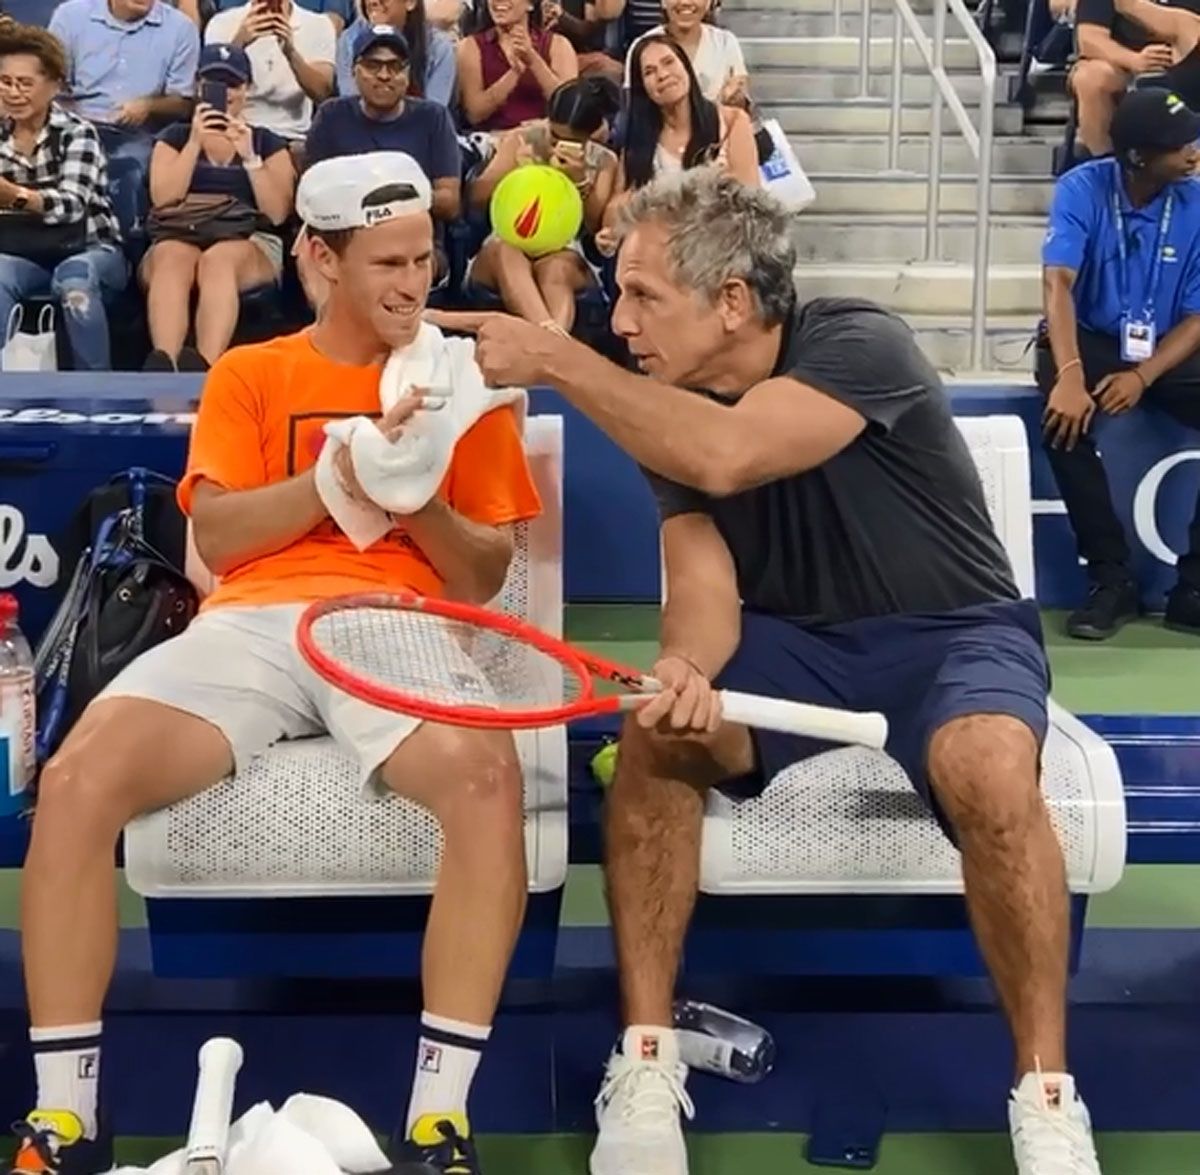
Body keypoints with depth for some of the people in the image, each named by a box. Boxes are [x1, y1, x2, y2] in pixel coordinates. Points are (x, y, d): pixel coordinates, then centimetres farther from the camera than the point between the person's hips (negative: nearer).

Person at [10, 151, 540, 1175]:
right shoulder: (250, 375, 18)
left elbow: (483, 576, 13)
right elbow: (217, 540, 6)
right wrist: (335, 479, -8)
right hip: (253, 623, 1)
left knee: (487, 777, -35)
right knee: (76, 780, -26)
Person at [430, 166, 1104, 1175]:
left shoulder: (861, 344, -20)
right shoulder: (667, 411, -2)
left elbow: (726, 456, -39)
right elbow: (706, 587, -14)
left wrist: (552, 358, -34)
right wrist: (684, 670, -37)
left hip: (949, 634, -4)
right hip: (795, 644, 4)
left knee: (988, 770, -36)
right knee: (653, 734, -24)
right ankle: (647, 1059, -14)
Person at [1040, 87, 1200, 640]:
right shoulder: (1083, 189, -14)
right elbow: (1058, 284, -25)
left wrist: (1143, 376, -24)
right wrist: (1069, 374, -41)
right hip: (1091, 340, -2)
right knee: (1063, 410, -35)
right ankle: (1112, 579, -21)